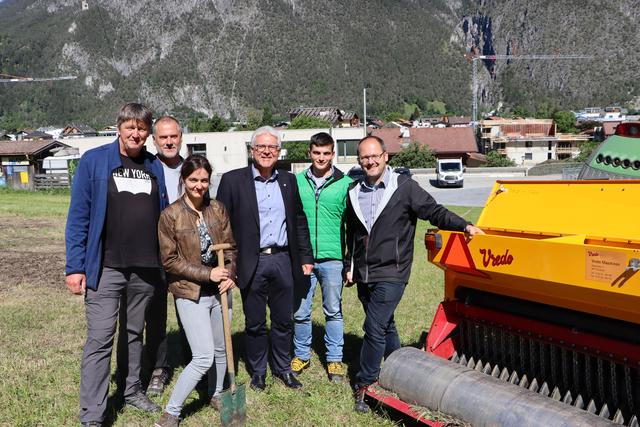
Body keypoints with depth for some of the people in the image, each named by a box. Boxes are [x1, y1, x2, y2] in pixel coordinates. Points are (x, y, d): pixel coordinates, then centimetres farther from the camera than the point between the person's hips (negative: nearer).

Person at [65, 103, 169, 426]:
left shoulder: (155, 166, 8)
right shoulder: (94, 161, -4)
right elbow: (78, 216, -5)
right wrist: (75, 266, -10)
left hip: (145, 268, 4)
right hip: (106, 267, -4)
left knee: (135, 333, 17)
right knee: (100, 339, -5)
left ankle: (132, 390, 33)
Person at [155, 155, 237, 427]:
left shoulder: (217, 209, 3)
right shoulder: (171, 215, -10)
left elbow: (230, 247, 9)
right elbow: (169, 260, -10)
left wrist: (230, 275, -10)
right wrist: (207, 274, -17)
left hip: (218, 291, 5)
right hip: (190, 293, -5)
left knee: (221, 350, 17)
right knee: (204, 357, -10)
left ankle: (216, 395, 40)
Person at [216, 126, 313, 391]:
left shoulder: (288, 180, 10)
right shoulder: (233, 180, -3)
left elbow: (299, 221, 14)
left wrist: (306, 257, 11)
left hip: (283, 260, 3)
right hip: (251, 263, -3)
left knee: (284, 320, 13)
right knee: (254, 323, 8)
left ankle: (283, 368, 29)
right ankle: (257, 371, 24)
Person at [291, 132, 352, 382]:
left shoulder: (345, 184, 0)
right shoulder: (296, 182, 5)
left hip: (332, 258, -1)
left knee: (333, 312, 7)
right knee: (300, 312, 8)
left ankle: (335, 359, 18)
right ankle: (302, 355, 24)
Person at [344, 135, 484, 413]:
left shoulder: (404, 187, -6)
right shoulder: (355, 192, 9)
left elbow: (434, 211, -7)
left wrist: (465, 226, -18)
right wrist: (349, 267, 19)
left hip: (390, 274, -6)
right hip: (363, 274, 6)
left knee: (375, 328, -12)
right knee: (385, 326, 17)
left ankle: (364, 386, 0)